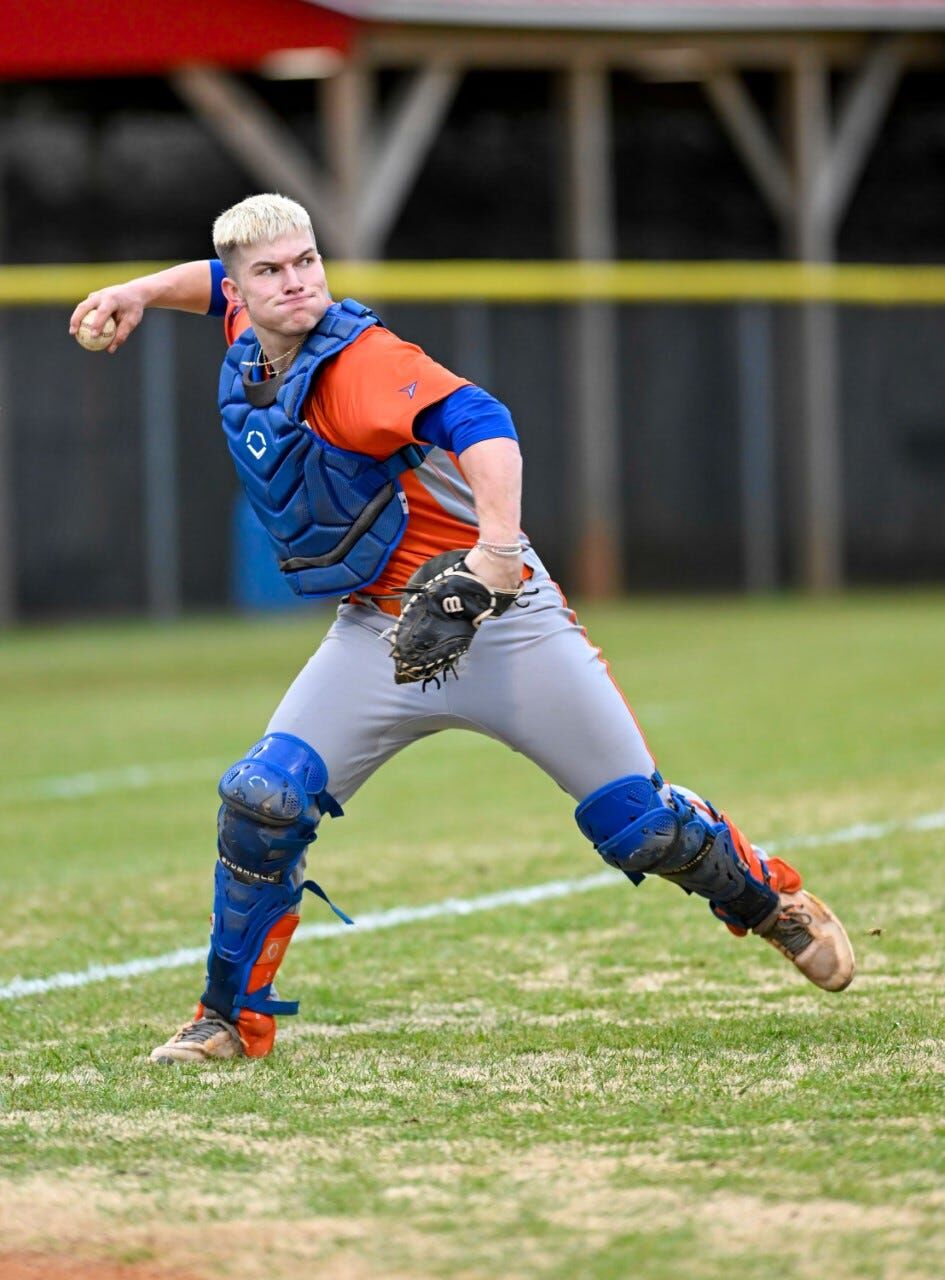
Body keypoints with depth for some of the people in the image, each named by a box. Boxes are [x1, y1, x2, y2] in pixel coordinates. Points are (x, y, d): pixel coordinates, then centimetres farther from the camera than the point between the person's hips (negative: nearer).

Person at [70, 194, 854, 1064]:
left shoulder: (356, 363, -22)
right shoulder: (249, 344, 2)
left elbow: (479, 423, -39)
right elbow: (218, 283, 27)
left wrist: (499, 546, -52)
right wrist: (140, 292, 12)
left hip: (502, 624, -6)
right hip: (378, 636, 6)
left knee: (646, 829, -3)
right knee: (263, 803, -12)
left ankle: (767, 901, 27)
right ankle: (232, 1021, 2)